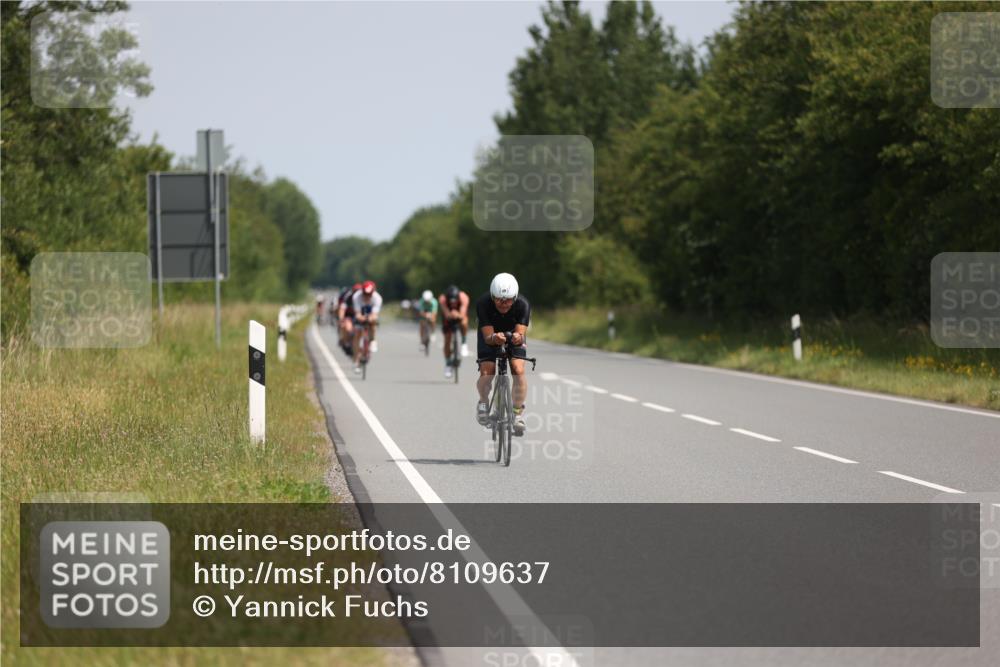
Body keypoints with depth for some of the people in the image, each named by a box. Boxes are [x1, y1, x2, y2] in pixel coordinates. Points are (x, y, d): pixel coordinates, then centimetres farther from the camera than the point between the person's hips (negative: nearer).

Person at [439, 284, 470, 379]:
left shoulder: (463, 298, -39)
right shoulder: (442, 299, -37)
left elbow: (463, 315, -47)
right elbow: (447, 315, -46)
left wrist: (457, 315, -69)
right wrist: (450, 315, -69)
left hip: (460, 314, -1)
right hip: (448, 315, 1)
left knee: (464, 323, -36)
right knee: (447, 341, -4)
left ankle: (464, 343, -9)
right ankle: (448, 364, 17)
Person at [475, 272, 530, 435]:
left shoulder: (523, 305, -32)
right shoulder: (483, 304, -34)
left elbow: (521, 333, -35)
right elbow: (487, 337, -34)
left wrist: (518, 337, -59)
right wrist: (494, 338, -57)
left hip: (513, 333, 0)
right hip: (490, 334, 0)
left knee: (518, 370, -21)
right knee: (486, 373, -19)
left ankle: (518, 412, -5)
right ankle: (483, 402, 13)